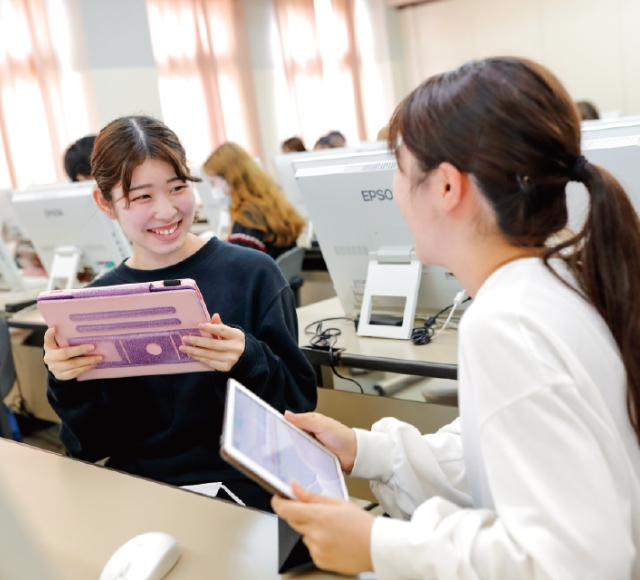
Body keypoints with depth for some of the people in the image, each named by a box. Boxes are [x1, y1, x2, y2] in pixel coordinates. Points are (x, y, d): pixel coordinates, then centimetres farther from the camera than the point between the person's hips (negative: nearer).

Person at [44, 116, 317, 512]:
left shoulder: (253, 274, -6)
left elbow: (300, 405, -4)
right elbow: (93, 447, 6)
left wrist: (247, 364, -23)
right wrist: (69, 386, -13)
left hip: (240, 485, -3)